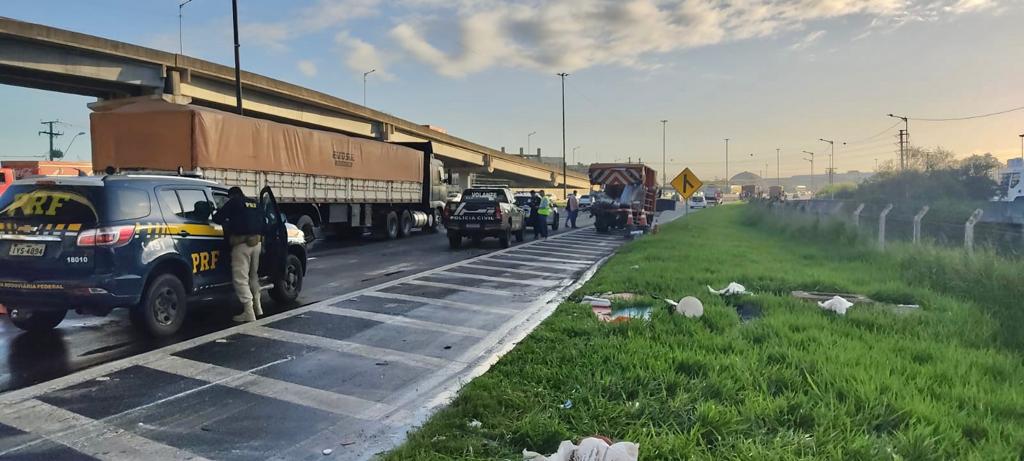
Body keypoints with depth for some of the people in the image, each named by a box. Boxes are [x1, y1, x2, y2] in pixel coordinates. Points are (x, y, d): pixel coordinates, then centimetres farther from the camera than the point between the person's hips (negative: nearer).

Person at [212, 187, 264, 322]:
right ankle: (257, 307, 26)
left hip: (242, 243, -7)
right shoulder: (255, 204, 19)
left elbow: (217, 218, 1)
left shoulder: (234, 202, 1)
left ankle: (249, 313, -10)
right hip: (257, 242, 7)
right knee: (253, 276, 21)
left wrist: (226, 222, 19)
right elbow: (262, 222, 22)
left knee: (240, 279, -4)